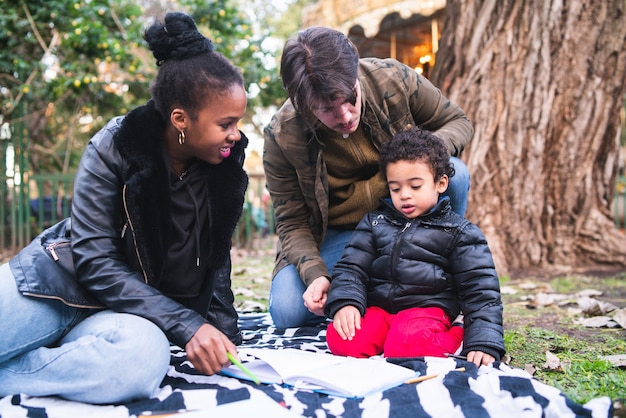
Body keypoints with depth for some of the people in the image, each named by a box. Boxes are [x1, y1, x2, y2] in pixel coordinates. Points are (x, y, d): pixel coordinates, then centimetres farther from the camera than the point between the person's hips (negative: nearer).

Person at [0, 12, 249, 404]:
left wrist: (219, 331, -2)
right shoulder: (113, 149, -12)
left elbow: (216, 259, 11)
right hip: (65, 280, -3)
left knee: (145, 357, -36)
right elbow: (95, 261, -16)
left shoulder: (225, 169, -1)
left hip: (144, 310, 3)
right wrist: (186, 325, -24)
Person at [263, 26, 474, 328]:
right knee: (287, 312, -22)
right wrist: (315, 274, -32)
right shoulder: (281, 137, -23)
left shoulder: (393, 79, -21)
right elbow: (292, 224, -13)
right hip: (337, 233, -1)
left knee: (454, 172, -30)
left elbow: (458, 121, -5)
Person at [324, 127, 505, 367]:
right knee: (340, 340, -25)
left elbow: (481, 291, 2)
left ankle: (452, 338, -7)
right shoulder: (374, 223, 14)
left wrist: (484, 343, -10)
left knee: (404, 348, -35)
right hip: (377, 308, 4)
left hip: (427, 310, -3)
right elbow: (350, 268, 11)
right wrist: (345, 302, -11)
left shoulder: (459, 233, 5)